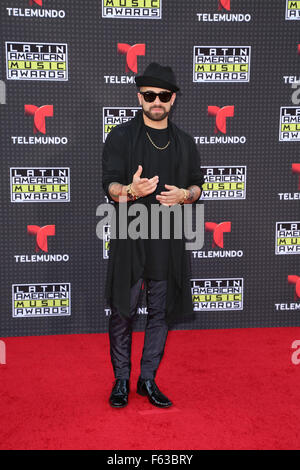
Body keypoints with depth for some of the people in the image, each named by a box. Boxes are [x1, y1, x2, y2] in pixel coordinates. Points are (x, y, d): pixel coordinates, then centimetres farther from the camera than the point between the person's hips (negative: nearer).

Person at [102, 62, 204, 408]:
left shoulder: (184, 143, 13)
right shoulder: (121, 136, 2)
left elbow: (198, 184, 17)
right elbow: (109, 185, -4)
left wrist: (184, 194, -7)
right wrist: (130, 191, -27)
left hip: (168, 240, 3)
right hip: (129, 238, -3)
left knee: (160, 312, 8)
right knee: (123, 311, 1)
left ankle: (148, 379, 21)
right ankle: (121, 379, 17)